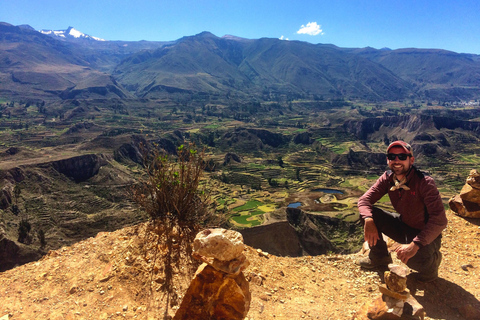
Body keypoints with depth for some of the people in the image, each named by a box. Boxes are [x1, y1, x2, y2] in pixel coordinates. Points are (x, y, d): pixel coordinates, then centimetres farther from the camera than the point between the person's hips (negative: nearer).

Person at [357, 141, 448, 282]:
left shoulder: (424, 183, -25)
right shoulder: (387, 178, -9)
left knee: (413, 259, -36)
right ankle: (380, 257, 6)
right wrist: (368, 220, -33)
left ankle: (431, 259, 5)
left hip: (425, 234, -5)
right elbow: (364, 200, -11)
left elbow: (439, 220, -31)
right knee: (368, 213, -15)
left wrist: (415, 244, -41)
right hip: (402, 226, 5)